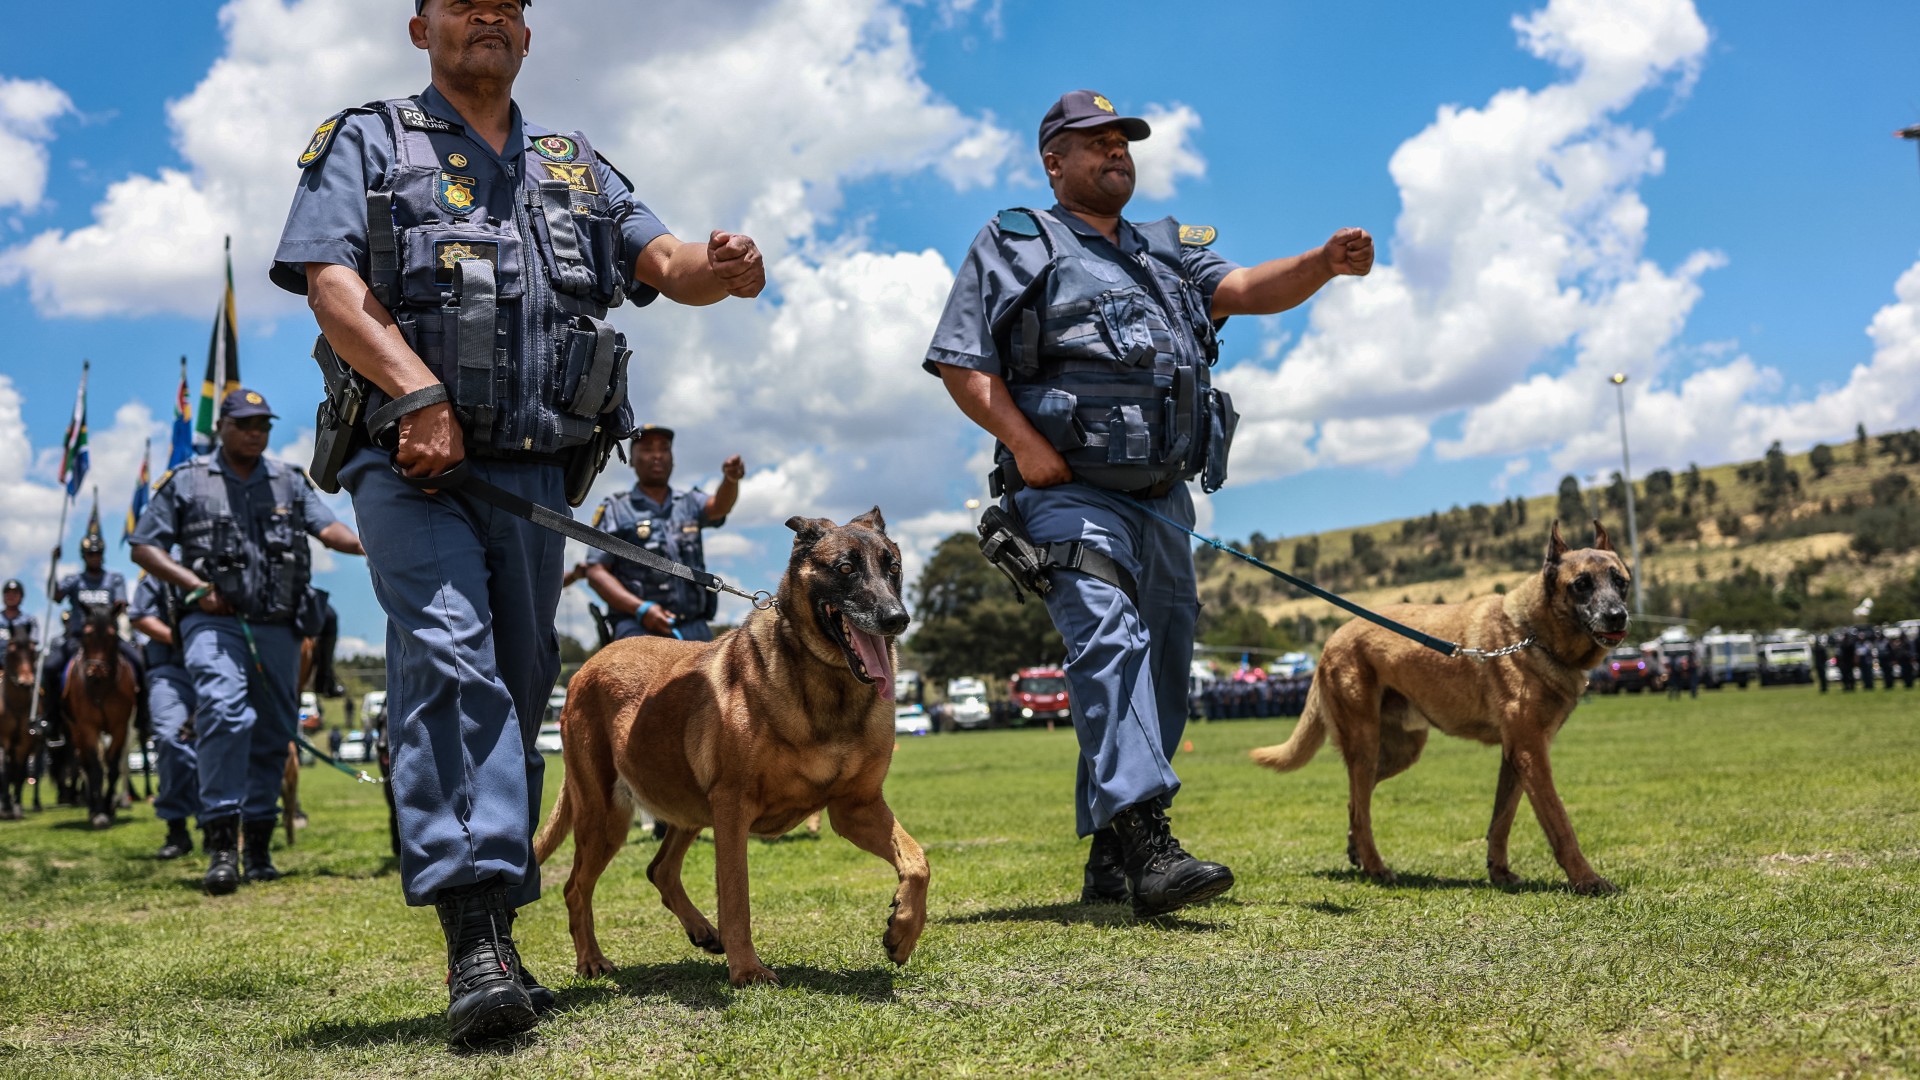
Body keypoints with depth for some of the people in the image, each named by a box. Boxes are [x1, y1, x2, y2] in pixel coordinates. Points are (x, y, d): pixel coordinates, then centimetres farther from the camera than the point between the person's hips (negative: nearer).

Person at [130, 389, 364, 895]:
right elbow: (143, 546, 7)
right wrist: (196, 585, -7)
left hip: (278, 628, 4)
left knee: (273, 735, 6)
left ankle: (259, 845, 17)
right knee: (224, 714, -24)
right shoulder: (186, 481, 8)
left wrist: (369, 543, -18)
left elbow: (328, 527, 4)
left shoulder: (289, 482, 16)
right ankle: (222, 845, -25)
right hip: (214, 622, -4)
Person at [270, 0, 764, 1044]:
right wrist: (418, 390, -20)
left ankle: (493, 932, 16)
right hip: (412, 459, -4)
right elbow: (330, 281, -4)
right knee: (450, 659, -22)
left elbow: (661, 261, 10)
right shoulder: (365, 143, 11)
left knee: (515, 691, 6)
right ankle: (475, 930, -25)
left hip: (533, 472, 4)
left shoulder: (578, 168, 23)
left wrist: (720, 268, -16)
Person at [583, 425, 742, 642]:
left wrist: (731, 478, -30)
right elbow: (595, 572, 3)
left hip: (695, 628, 4)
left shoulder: (690, 504, 19)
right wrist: (641, 608, -13)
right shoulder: (614, 510, 10)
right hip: (639, 627, -3)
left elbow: (718, 506, -4)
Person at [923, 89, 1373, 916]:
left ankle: (1109, 863, 17)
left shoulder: (1169, 252, 24)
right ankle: (1144, 840, -34)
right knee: (1109, 640, -25)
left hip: (1161, 500, 6)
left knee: (1161, 670, 6)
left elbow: (1246, 289, 8)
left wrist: (1327, 262, -13)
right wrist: (1023, 442, -15)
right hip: (1069, 493, -6)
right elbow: (960, 362, 0)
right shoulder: (1013, 246, 8)